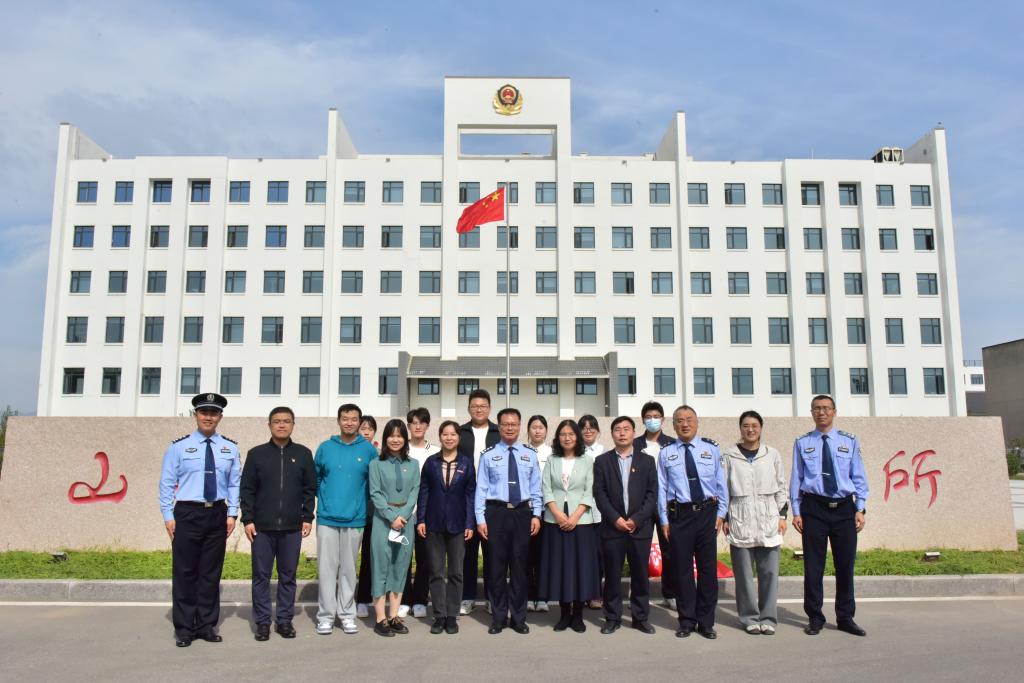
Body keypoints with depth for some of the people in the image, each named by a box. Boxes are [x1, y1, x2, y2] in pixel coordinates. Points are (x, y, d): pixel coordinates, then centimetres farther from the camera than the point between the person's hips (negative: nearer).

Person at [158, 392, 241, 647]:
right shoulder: (178, 447, -1)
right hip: (187, 514, -2)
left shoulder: (230, 448, 6)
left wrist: (232, 513, 0)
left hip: (217, 515, 2)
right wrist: (168, 516, -5)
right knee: (185, 573, 3)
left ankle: (207, 626, 21)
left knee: (211, 573, 9)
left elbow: (235, 483, 7)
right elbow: (167, 483, 0)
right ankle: (184, 629, 15)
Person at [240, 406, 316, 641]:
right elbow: (247, 489, 3)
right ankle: (262, 621, 16)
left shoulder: (303, 454, 5)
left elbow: (310, 489, 7)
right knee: (261, 575, 5)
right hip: (262, 526, 0)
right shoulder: (256, 454, 4)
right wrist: (247, 519, -3)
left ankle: (285, 620, 18)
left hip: (292, 527, 0)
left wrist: (307, 518, 1)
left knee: (288, 575, 7)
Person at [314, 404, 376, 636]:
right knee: (327, 567, 2)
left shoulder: (369, 450, 0)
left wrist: (360, 501, 7)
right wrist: (325, 498, 9)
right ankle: (326, 615, 12)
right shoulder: (325, 448, 3)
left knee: (349, 568, 8)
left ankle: (347, 613, 18)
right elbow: (315, 479, 13)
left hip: (355, 519, 0)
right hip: (327, 518, 0)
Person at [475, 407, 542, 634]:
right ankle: (498, 618, 19)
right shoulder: (488, 455, 1)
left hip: (522, 513, 2)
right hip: (496, 513, -1)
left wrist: (536, 515, 0)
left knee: (519, 566, 8)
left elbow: (536, 488, 8)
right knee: (496, 566, 5)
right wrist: (480, 519, -5)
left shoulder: (530, 455, 7)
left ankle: (518, 618, 21)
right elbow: (481, 488, 0)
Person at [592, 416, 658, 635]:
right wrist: (615, 519, -11)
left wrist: (636, 519, -9)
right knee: (612, 575, 4)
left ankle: (641, 617, 18)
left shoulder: (647, 460, 7)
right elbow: (599, 493, 0)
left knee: (640, 574, 6)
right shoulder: (602, 461, 6)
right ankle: (612, 618, 15)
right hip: (612, 526, 0)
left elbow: (652, 494, 2)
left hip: (641, 527, 1)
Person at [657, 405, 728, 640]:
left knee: (708, 568, 7)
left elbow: (721, 483, 6)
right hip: (679, 515, 0)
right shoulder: (666, 453, 3)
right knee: (682, 569, 7)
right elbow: (662, 488, 3)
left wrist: (721, 513, 0)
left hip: (707, 513, 1)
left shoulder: (711, 449, 5)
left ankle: (706, 622, 22)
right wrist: (664, 520, 0)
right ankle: (686, 621, 21)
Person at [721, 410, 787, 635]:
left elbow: (781, 487, 12)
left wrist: (782, 515, 6)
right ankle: (750, 618, 14)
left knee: (769, 572, 3)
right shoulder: (728, 455, 2)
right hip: (740, 523, -1)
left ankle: (768, 618, 14)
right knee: (744, 573, 2)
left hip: (768, 522, 1)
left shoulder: (772, 454, 7)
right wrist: (724, 518, 2)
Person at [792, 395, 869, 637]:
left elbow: (859, 477, 5)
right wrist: (796, 511, -2)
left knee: (845, 564, 8)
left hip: (844, 508, 1)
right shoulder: (802, 443, 3)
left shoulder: (849, 441, 5)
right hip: (814, 508, -1)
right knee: (813, 566, 4)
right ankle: (815, 618, 16)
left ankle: (845, 618, 22)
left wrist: (860, 508, -3)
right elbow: (796, 479, 4)